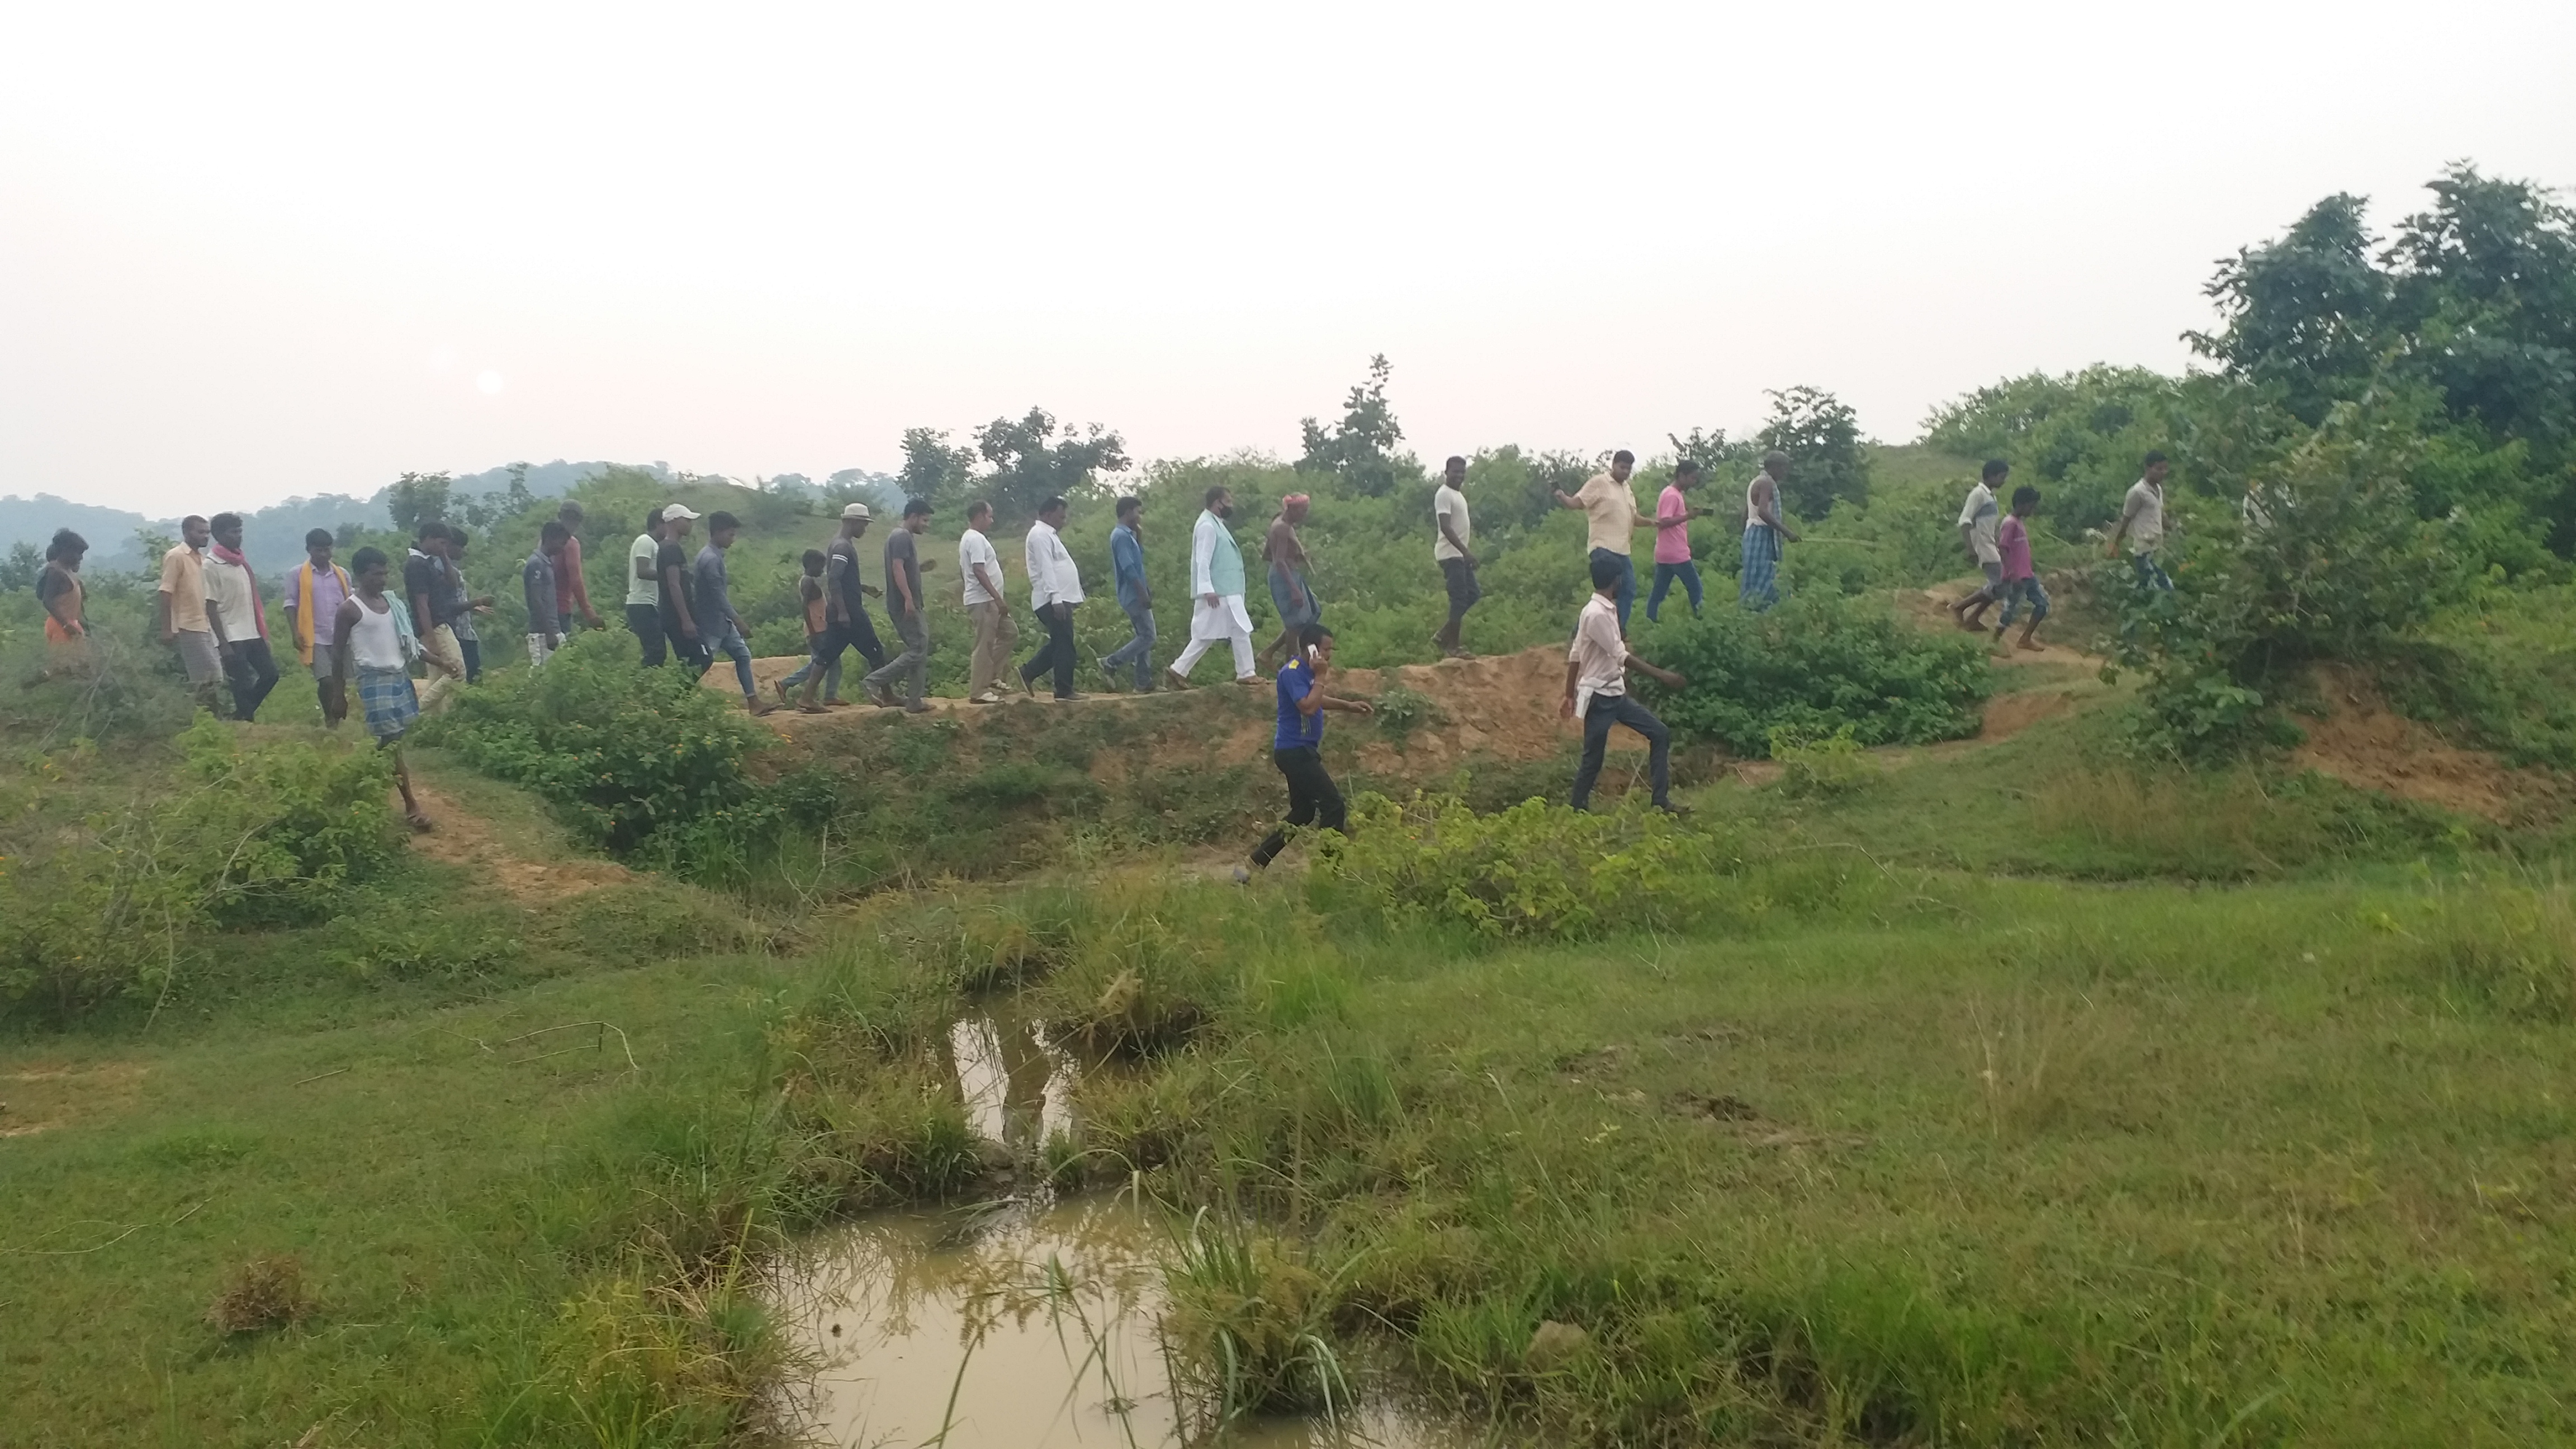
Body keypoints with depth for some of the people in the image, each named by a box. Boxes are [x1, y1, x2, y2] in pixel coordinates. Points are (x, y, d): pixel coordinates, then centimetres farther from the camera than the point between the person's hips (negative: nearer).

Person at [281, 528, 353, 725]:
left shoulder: (342, 574, 10)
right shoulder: (298, 574, 1)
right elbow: (291, 604, 1)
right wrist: (296, 633, -9)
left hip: (341, 638, 3)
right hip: (315, 638, -3)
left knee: (341, 681, 4)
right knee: (326, 681, -11)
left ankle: (340, 718, 16)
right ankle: (331, 719, 6)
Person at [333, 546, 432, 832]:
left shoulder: (391, 604, 11)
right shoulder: (349, 609, -8)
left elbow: (407, 643, 16)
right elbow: (338, 653, -3)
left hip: (400, 676, 7)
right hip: (374, 680, -7)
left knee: (391, 742, 10)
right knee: (392, 742, -7)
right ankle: (411, 806, -7)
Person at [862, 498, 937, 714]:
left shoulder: (903, 536, 19)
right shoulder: (902, 537, -13)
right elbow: (897, 568, -23)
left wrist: (922, 567, 13)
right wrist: (909, 599, -28)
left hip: (910, 605, 11)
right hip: (906, 605, -11)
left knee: (920, 651, 11)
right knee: (917, 651, -11)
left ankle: (914, 701, 11)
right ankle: (873, 682, -11)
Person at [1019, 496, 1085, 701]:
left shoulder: (1048, 534, 21)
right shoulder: (1041, 535, -12)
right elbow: (1046, 569, -21)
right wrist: (1056, 598, -27)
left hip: (1058, 599, 10)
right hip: (1053, 600, -10)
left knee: (1059, 644, 15)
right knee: (1064, 645, -5)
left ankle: (1028, 673, 18)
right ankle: (1064, 690, 0)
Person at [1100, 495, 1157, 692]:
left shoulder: (1128, 535, 15)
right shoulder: (1122, 536, -15)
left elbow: (1138, 560, 25)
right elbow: (1129, 568, -22)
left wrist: (1140, 535, 15)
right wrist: (1143, 594, -22)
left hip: (1136, 595, 10)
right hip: (1134, 595, -10)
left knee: (1143, 637, 9)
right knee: (1147, 637, -9)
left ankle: (1144, 683, 10)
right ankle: (1110, 663, -5)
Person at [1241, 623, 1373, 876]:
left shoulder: (1305, 670, 11)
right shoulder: (1293, 672, -19)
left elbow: (1316, 700, 30)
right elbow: (1308, 707, -31)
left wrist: (1348, 706, 23)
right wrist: (1321, 677, -21)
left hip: (1301, 751, 11)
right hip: (1295, 751, -11)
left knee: (1303, 813, 15)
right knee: (1333, 805, -10)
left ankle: (1255, 862, 17)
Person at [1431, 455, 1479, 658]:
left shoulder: (1458, 494, 18)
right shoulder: (1444, 494, -13)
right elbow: (1445, 527, -23)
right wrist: (1465, 551, -28)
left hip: (1460, 554, 10)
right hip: (1451, 555, -10)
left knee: (1472, 595, 10)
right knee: (1459, 599, -10)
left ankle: (1443, 636, 13)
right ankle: (1452, 647, -5)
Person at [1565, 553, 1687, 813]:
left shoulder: (1607, 610, 10)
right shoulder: (1596, 614, -20)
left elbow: (1575, 656, 14)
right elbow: (1621, 656, -21)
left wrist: (1570, 696, 17)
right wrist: (1661, 674, -21)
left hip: (1616, 694, 9)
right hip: (1598, 697, -9)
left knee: (1660, 734, 6)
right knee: (1593, 760, -1)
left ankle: (1661, 802, 8)